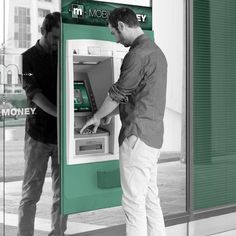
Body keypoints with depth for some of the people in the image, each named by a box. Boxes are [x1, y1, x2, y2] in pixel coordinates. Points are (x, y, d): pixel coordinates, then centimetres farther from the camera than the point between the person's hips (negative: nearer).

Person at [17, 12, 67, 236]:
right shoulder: (29, 58, -1)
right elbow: (34, 93, -13)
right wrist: (60, 114, -26)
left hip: (62, 133, 4)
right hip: (39, 133, -3)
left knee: (62, 192, 6)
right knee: (31, 192, 0)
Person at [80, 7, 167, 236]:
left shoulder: (138, 54, -16)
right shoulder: (156, 51, 15)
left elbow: (118, 92, -10)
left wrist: (96, 117, 6)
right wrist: (112, 113, 28)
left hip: (138, 134, -10)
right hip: (153, 134, 10)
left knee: (133, 201, -4)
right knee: (150, 197, 13)